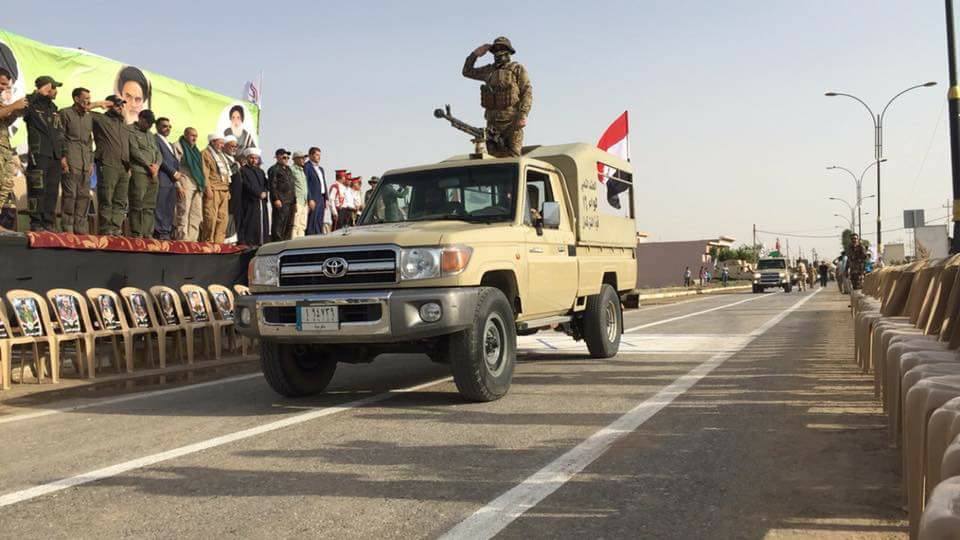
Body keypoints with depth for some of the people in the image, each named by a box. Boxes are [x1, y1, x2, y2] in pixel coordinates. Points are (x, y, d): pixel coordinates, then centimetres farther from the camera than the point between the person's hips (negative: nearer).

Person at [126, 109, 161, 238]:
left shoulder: (149, 134, 25)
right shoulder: (131, 131, 1)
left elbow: (157, 152, 20)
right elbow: (135, 151, -9)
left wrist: (156, 165, 0)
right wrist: (149, 166, -10)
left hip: (153, 174, 7)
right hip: (138, 173, -7)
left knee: (149, 206, 3)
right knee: (137, 205, -9)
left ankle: (148, 233, 4)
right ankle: (136, 234, -7)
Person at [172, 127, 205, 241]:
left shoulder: (195, 150, 23)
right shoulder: (178, 147, 1)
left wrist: (203, 185, 13)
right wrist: (178, 186, -15)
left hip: (197, 185, 7)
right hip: (185, 185, -7)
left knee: (197, 215, 5)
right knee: (183, 214, -8)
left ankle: (192, 239, 8)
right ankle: (183, 239, -7)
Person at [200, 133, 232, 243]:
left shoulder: (221, 155, 25)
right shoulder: (206, 153, -2)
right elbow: (205, 173, -11)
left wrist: (227, 189, 18)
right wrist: (208, 188, -19)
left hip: (224, 191, 9)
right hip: (213, 190, -9)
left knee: (222, 218, 6)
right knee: (211, 217, -11)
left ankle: (219, 242, 9)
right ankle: (207, 242, -8)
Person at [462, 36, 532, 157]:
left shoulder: (518, 69, 5)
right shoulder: (489, 70, 20)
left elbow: (527, 92, -5)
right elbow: (467, 72, 31)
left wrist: (523, 115, -16)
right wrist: (475, 54, 19)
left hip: (511, 121, -5)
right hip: (492, 121, 5)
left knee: (512, 158, -10)